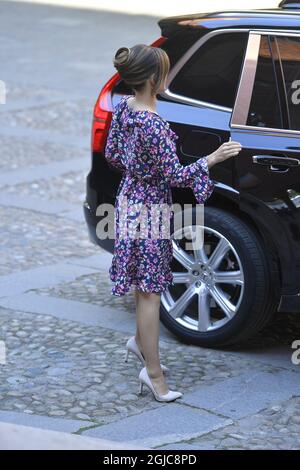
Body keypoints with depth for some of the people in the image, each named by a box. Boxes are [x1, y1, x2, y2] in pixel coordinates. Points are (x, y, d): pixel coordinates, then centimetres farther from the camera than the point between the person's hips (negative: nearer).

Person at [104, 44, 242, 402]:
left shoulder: (122, 107, -1)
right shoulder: (155, 126, -28)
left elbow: (111, 154, 10)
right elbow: (174, 176, -22)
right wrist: (213, 158, -17)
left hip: (129, 201, 9)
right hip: (150, 209, -9)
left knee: (144, 284, 25)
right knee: (150, 291, 0)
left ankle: (141, 340, 41)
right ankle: (153, 373, 9)